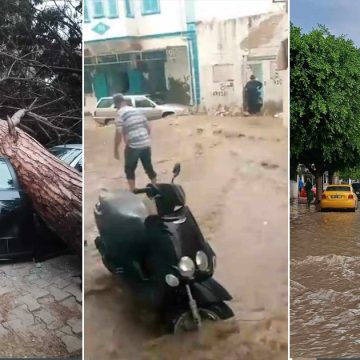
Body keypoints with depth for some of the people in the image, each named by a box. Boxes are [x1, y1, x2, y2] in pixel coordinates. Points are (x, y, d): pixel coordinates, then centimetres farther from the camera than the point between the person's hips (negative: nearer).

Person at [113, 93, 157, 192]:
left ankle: (132, 192, 11)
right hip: (146, 144, 6)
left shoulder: (120, 114, -7)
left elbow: (118, 133, -14)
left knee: (129, 169, 11)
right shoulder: (137, 110, 13)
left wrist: (116, 150, -6)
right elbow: (148, 127, 15)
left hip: (133, 146, -6)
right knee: (149, 167, 18)